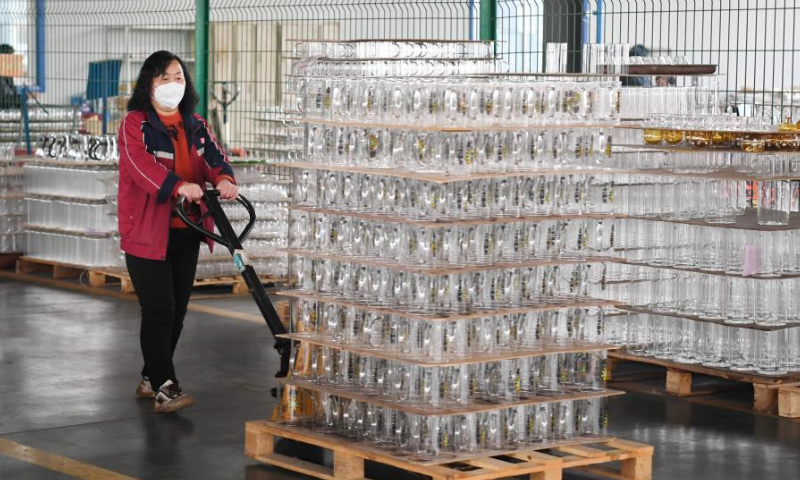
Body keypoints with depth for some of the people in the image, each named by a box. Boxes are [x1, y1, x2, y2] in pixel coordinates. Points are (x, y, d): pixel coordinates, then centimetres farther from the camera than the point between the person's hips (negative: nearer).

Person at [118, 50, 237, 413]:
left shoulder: (196, 126, 13)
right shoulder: (135, 124, -7)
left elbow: (214, 156, -2)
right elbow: (140, 163, -23)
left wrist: (224, 178, -26)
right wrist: (179, 186, -40)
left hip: (186, 233, 7)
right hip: (147, 231, -7)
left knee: (177, 310, 11)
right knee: (159, 309, -10)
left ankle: (150, 378, 24)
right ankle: (164, 387, -8)